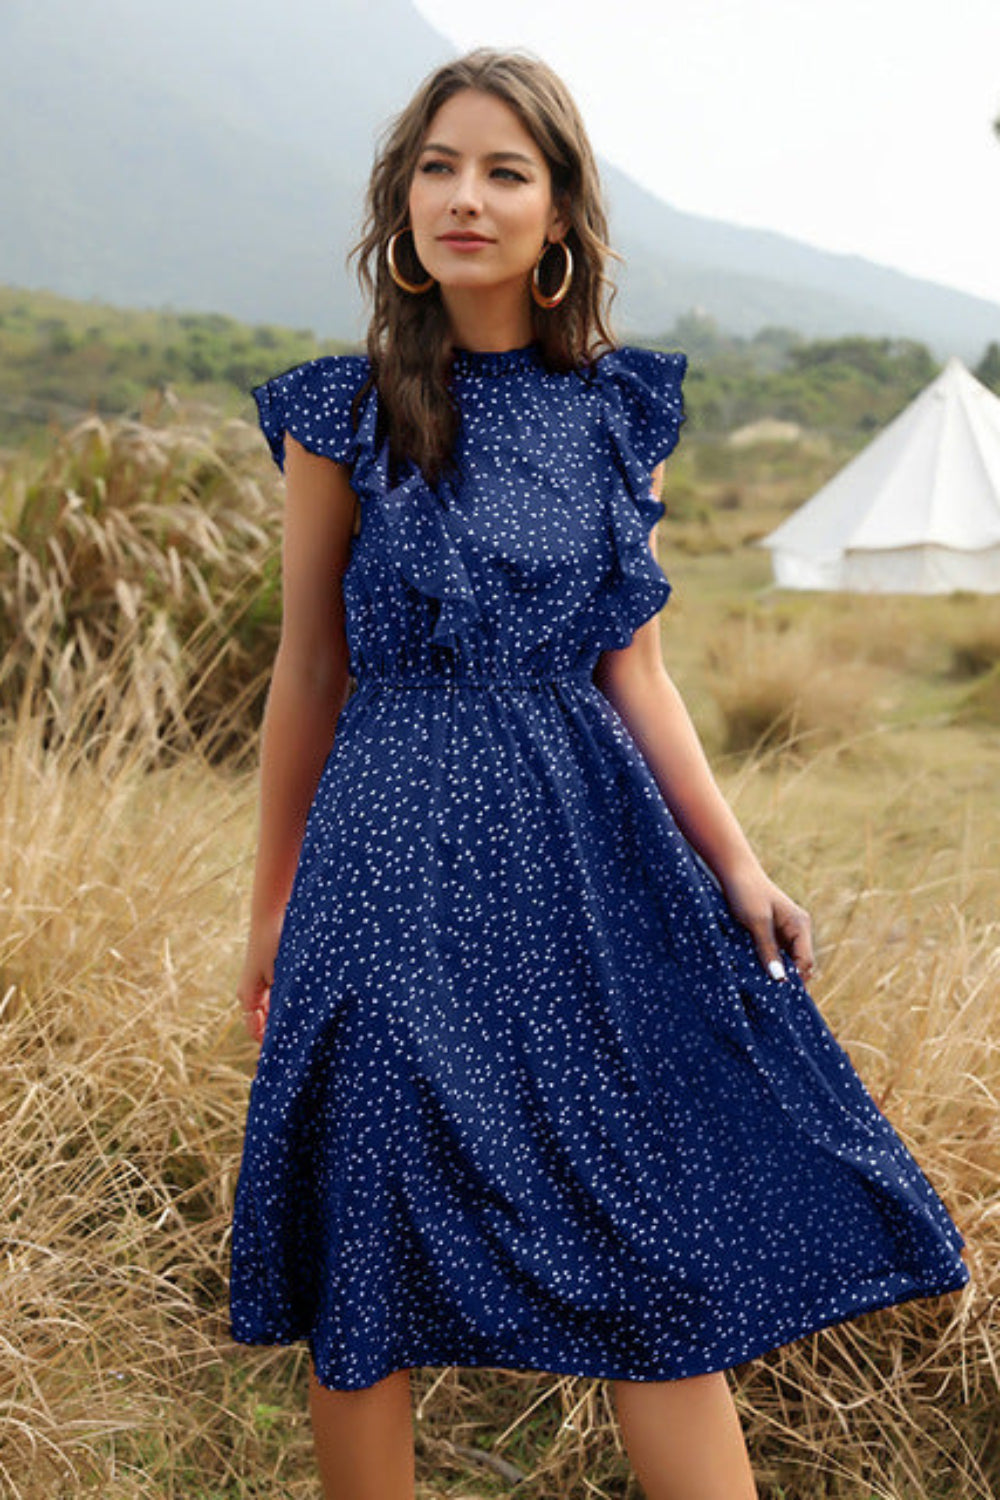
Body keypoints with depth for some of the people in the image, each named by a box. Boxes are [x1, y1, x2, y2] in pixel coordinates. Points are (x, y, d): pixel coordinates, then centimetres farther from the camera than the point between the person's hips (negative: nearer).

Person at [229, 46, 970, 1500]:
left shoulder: (620, 412, 7)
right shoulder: (344, 415, 0)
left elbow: (633, 672, 7)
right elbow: (310, 669, 5)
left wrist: (735, 863, -2)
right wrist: (272, 902, 10)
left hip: (594, 850, 2)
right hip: (398, 863, -2)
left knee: (664, 1256, 5)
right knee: (374, 1270, 6)